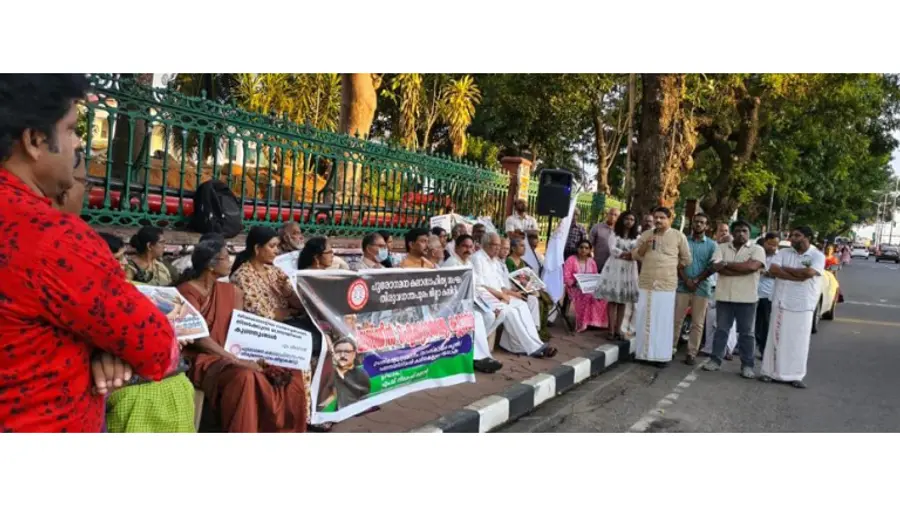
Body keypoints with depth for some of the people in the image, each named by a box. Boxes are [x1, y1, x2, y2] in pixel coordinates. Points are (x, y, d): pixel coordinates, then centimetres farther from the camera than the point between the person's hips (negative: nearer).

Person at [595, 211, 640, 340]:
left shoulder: (637, 238, 13)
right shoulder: (614, 234, 7)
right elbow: (613, 250, -7)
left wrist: (622, 254, -15)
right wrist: (629, 254, -10)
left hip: (629, 270, 3)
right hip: (615, 268, -2)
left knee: (623, 301, 2)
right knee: (612, 300, -5)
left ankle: (618, 330, 4)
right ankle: (611, 330, -4)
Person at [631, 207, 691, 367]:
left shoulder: (679, 236, 0)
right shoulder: (646, 235, 9)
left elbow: (686, 259, 7)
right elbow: (636, 255, 7)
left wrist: (670, 266, 5)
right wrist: (645, 245, -9)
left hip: (666, 285, -3)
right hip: (645, 283, 3)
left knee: (663, 321, 0)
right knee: (644, 319, 8)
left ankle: (662, 355, 6)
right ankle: (644, 352, 17)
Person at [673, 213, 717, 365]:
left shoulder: (711, 245, 5)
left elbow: (712, 267, -1)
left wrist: (697, 280, -11)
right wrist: (686, 280, -11)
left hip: (702, 288, 0)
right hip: (683, 286, 0)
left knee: (697, 323, 3)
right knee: (676, 320, 1)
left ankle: (692, 353, 8)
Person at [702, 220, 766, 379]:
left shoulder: (757, 249, 2)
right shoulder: (722, 248, 7)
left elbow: (752, 266, -17)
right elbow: (716, 267, -9)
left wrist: (727, 264, -11)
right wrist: (742, 269, -16)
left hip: (747, 298, -1)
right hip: (724, 296, 2)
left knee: (746, 333, 5)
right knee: (721, 330, 8)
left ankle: (747, 365, 11)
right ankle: (715, 360, 15)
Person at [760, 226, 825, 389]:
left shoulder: (817, 256, 0)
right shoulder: (783, 253, 6)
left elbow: (809, 273, -18)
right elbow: (773, 270, -10)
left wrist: (786, 269, -8)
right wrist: (798, 276, -16)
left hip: (804, 306, -1)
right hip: (781, 303, 1)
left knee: (799, 342, 4)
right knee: (777, 338, 5)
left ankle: (795, 375, 12)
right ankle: (769, 371, 13)